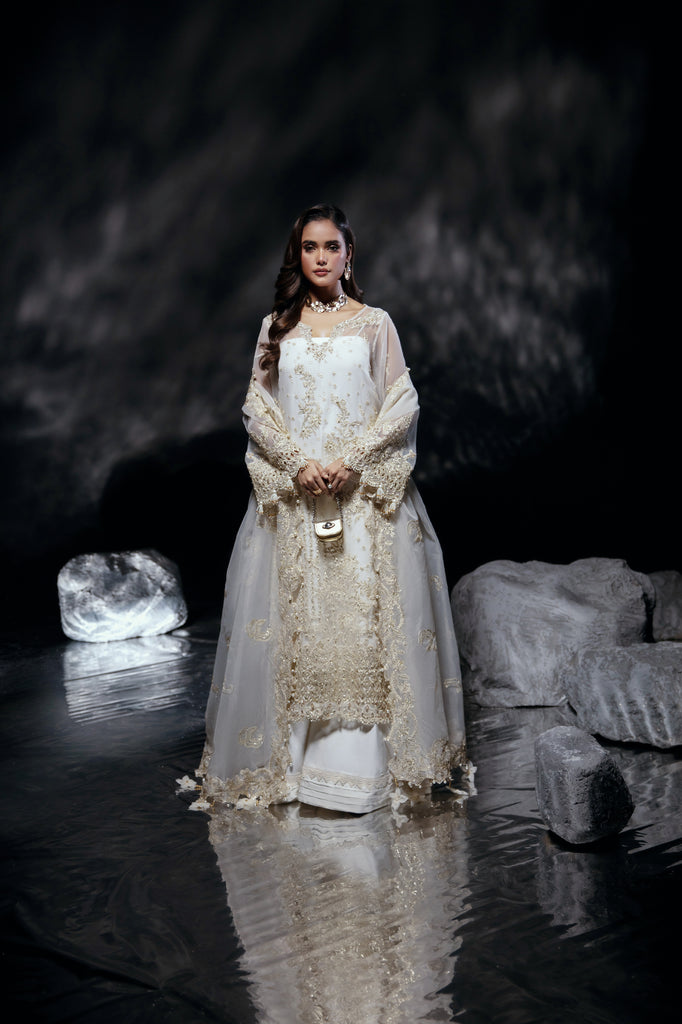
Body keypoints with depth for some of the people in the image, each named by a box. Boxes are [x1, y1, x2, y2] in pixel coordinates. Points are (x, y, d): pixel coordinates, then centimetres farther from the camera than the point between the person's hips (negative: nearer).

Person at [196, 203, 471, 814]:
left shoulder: (374, 323, 6)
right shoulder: (277, 326, 10)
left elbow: (401, 404, 1)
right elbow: (258, 407, 6)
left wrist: (353, 460, -12)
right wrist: (298, 463, -10)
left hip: (367, 489, -1)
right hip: (292, 488, 1)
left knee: (366, 615, -2)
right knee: (294, 616, 1)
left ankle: (366, 756, 8)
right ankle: (294, 752, 13)